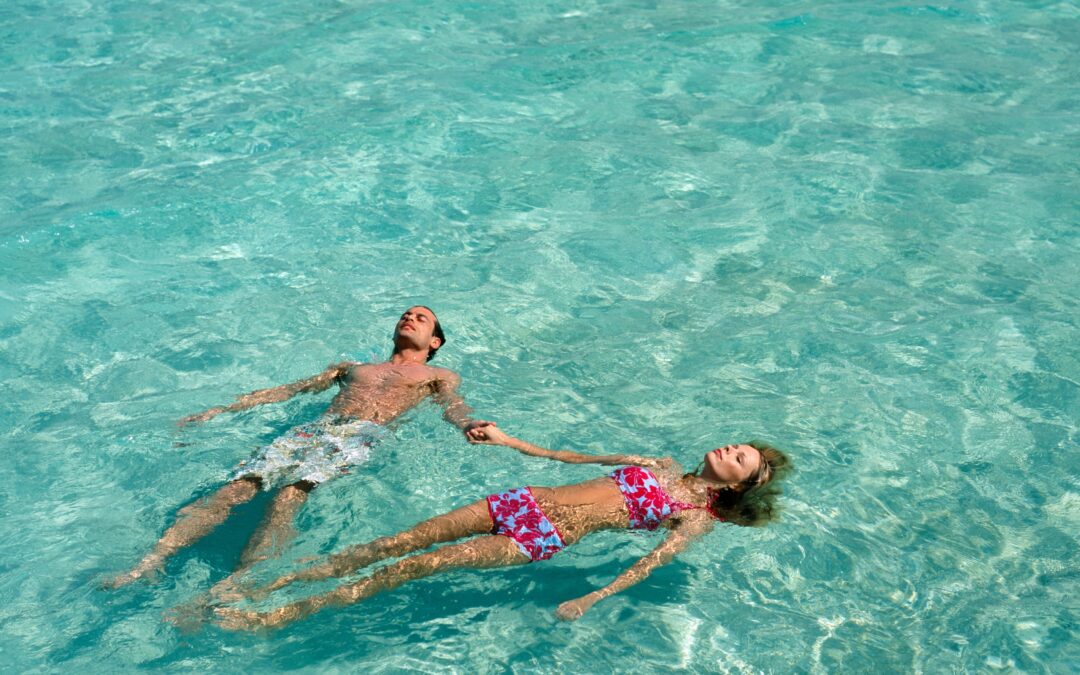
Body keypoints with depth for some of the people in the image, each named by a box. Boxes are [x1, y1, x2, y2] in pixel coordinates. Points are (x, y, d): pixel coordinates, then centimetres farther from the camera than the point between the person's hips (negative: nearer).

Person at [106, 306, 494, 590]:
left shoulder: (439, 376, 27)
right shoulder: (352, 367, 38)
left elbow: (452, 406, 7)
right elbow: (290, 389, 33)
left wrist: (467, 424, -20)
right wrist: (221, 410, 25)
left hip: (358, 437, -5)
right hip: (311, 431, 5)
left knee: (287, 498, -33)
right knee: (233, 490, -19)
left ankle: (232, 587, -49)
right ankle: (150, 563, -30)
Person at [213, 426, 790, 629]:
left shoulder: (698, 516, 1)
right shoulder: (660, 466, 19)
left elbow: (656, 559, -16)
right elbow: (569, 456, 20)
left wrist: (593, 599, -31)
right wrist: (509, 441, 15)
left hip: (547, 539, -5)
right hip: (527, 501, 5)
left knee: (419, 564, -15)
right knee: (404, 540, -5)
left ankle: (281, 615, -11)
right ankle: (276, 582, 1)